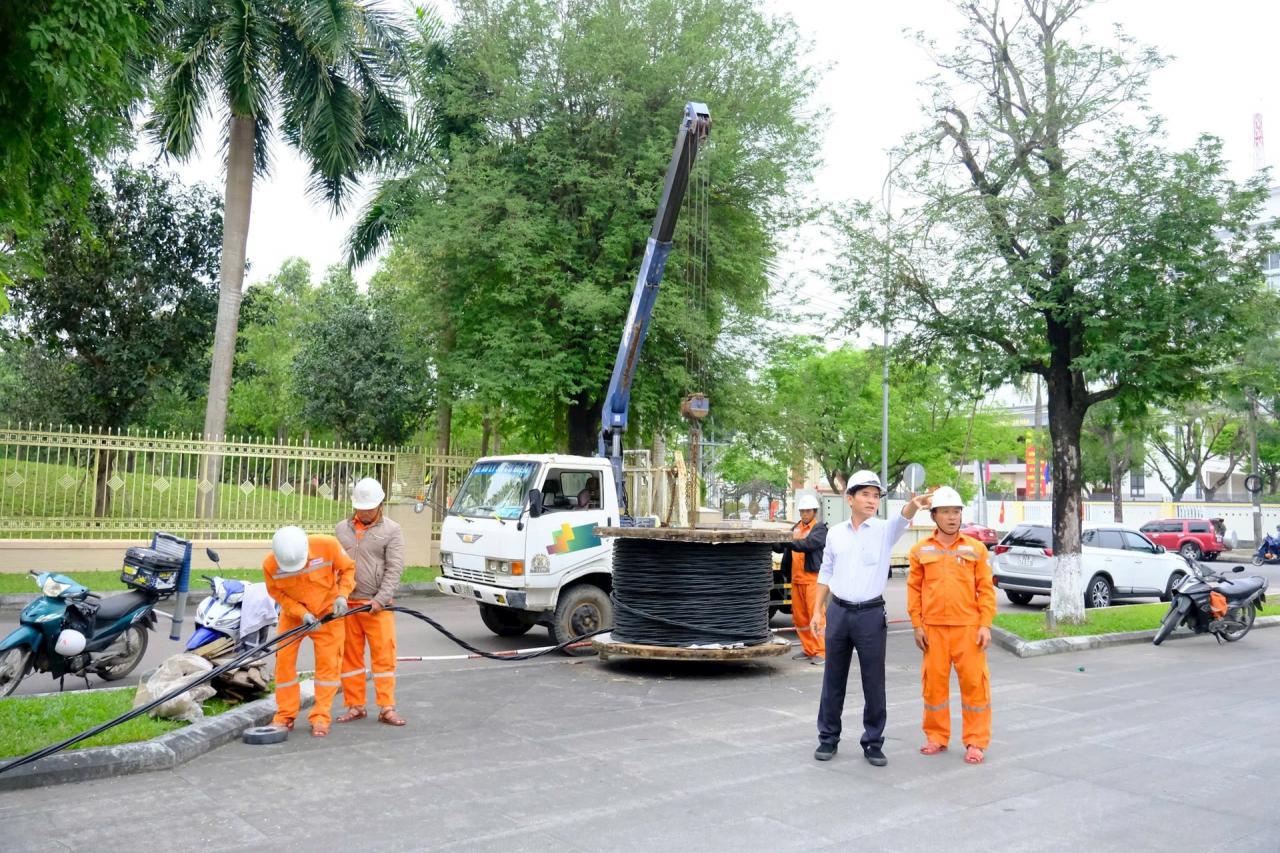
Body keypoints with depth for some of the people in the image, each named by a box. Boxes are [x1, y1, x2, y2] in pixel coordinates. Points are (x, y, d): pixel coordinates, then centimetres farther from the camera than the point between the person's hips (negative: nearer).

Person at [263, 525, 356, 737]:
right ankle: (285, 715, 13)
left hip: (327, 612, -1)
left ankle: (321, 718, 6)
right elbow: (277, 593, -9)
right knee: (284, 660, -1)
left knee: (328, 662, -3)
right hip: (293, 614, 1)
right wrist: (302, 613, -21)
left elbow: (348, 568, -11)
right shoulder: (270, 565, -24)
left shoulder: (327, 545, -28)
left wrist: (342, 595, -25)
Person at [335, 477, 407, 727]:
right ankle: (355, 706, 17)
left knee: (384, 655, -3)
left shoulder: (392, 530, 0)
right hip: (346, 603, 4)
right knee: (350, 655, 7)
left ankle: (387, 709, 4)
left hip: (378, 605, -3)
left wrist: (380, 599, -14)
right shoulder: (342, 529, 12)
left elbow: (394, 569, -6)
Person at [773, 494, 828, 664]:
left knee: (815, 614, -8)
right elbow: (782, 547, 11)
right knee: (799, 616, 9)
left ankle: (821, 652, -1)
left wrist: (788, 542, -32)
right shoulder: (796, 528, 17)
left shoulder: (820, 528, -3)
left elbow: (809, 544, -21)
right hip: (796, 578, 7)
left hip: (812, 577, -7)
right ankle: (808, 650, 20)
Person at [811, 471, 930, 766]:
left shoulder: (884, 530, -3)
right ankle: (828, 738, 22)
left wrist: (914, 504, -49)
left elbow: (902, 519, -26)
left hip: (871, 615, -2)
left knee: (874, 683, 4)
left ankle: (873, 743, 17)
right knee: (833, 680, 10)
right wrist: (817, 611, 10)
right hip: (838, 612, 2)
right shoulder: (835, 533, 6)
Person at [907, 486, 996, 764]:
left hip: (968, 628, -1)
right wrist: (917, 625, 0)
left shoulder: (975, 548, 3)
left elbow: (986, 588, 2)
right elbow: (914, 589, 6)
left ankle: (975, 742, 13)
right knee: (934, 683, 8)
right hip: (934, 629, 1)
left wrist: (985, 624, -5)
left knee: (974, 683, 1)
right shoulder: (921, 550, 5)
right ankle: (937, 737, 22)